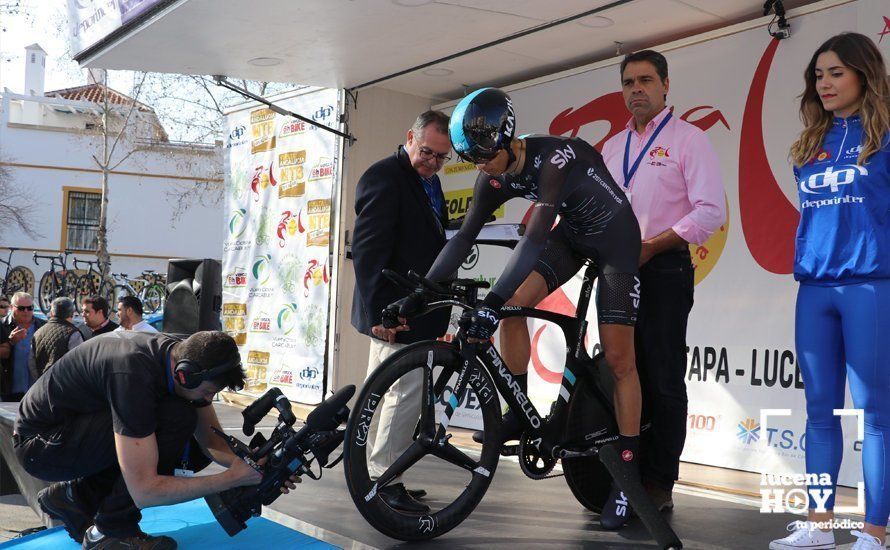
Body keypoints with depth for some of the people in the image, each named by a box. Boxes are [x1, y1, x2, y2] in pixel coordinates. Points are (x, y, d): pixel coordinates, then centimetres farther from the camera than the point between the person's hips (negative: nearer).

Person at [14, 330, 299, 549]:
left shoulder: (186, 358, -10)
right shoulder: (134, 374, -35)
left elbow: (211, 440, -1)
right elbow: (144, 490, -35)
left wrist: (250, 464, -20)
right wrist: (232, 479, -34)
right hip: (40, 443, -9)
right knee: (177, 419, -26)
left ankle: (75, 495, 8)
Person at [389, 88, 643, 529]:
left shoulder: (554, 158, -34)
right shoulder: (494, 179, -12)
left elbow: (536, 237, -42)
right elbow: (464, 237, -7)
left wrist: (491, 303, -49)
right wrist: (420, 293, -14)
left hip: (615, 237, -7)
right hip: (570, 234, 7)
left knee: (618, 358, -9)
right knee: (513, 303, -14)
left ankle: (628, 472, -2)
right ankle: (520, 414, 0)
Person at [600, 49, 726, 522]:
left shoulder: (687, 139, -2)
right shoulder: (612, 147, 18)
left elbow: (711, 211, -12)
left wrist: (651, 246, -17)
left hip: (662, 269, -6)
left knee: (662, 380, -4)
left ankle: (660, 484, 2)